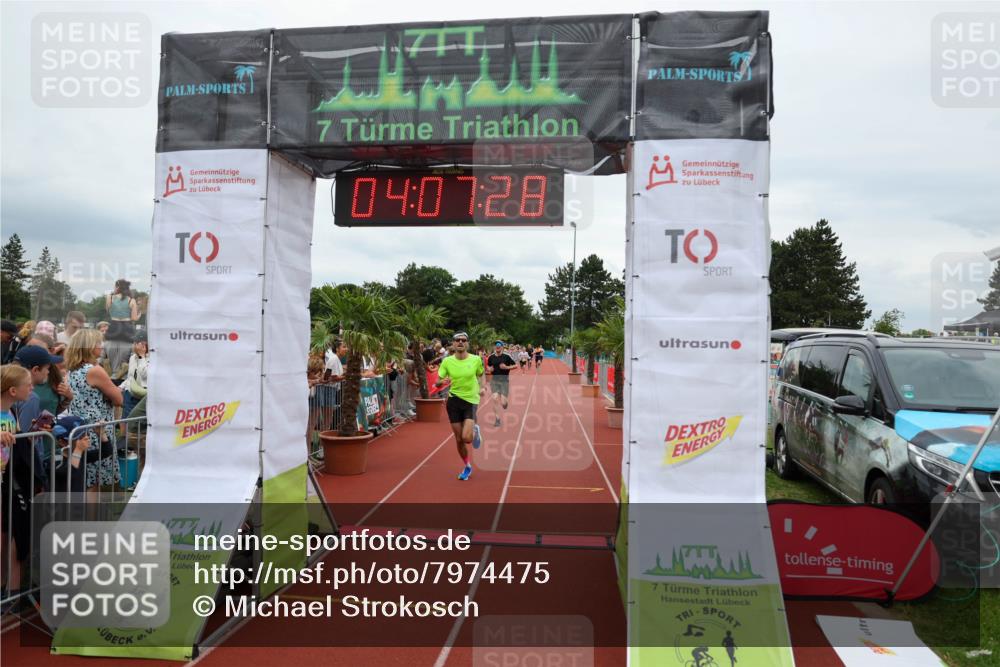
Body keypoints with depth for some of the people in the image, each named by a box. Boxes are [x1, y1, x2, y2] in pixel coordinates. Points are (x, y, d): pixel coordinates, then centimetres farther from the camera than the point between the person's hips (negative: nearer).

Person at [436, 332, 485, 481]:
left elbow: (481, 375, 14)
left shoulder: (476, 360, -4)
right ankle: (468, 466, 31)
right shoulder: (447, 361, -3)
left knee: (466, 438, -17)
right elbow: (438, 381, -2)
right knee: (459, 439, 7)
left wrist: (483, 387, -5)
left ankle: (475, 431, 20)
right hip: (454, 401, 2)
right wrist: (442, 381, -25)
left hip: (471, 401, -2)